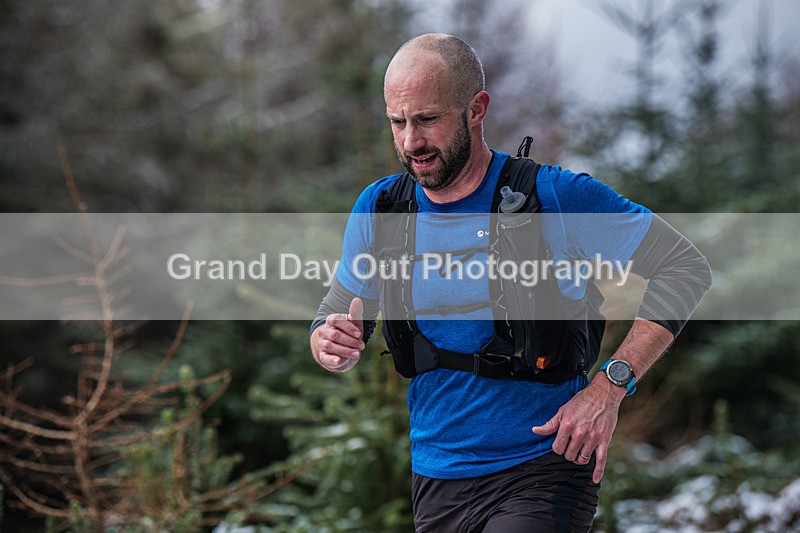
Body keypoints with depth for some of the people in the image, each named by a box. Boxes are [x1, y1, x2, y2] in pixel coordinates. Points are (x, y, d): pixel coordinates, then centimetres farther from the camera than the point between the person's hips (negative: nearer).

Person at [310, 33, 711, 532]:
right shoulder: (378, 208, 2)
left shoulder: (554, 195, -11)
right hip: (437, 484, 5)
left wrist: (607, 388, -17)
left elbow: (685, 268, -8)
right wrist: (334, 345, -15)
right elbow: (335, 318, 11)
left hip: (542, 471, -5)